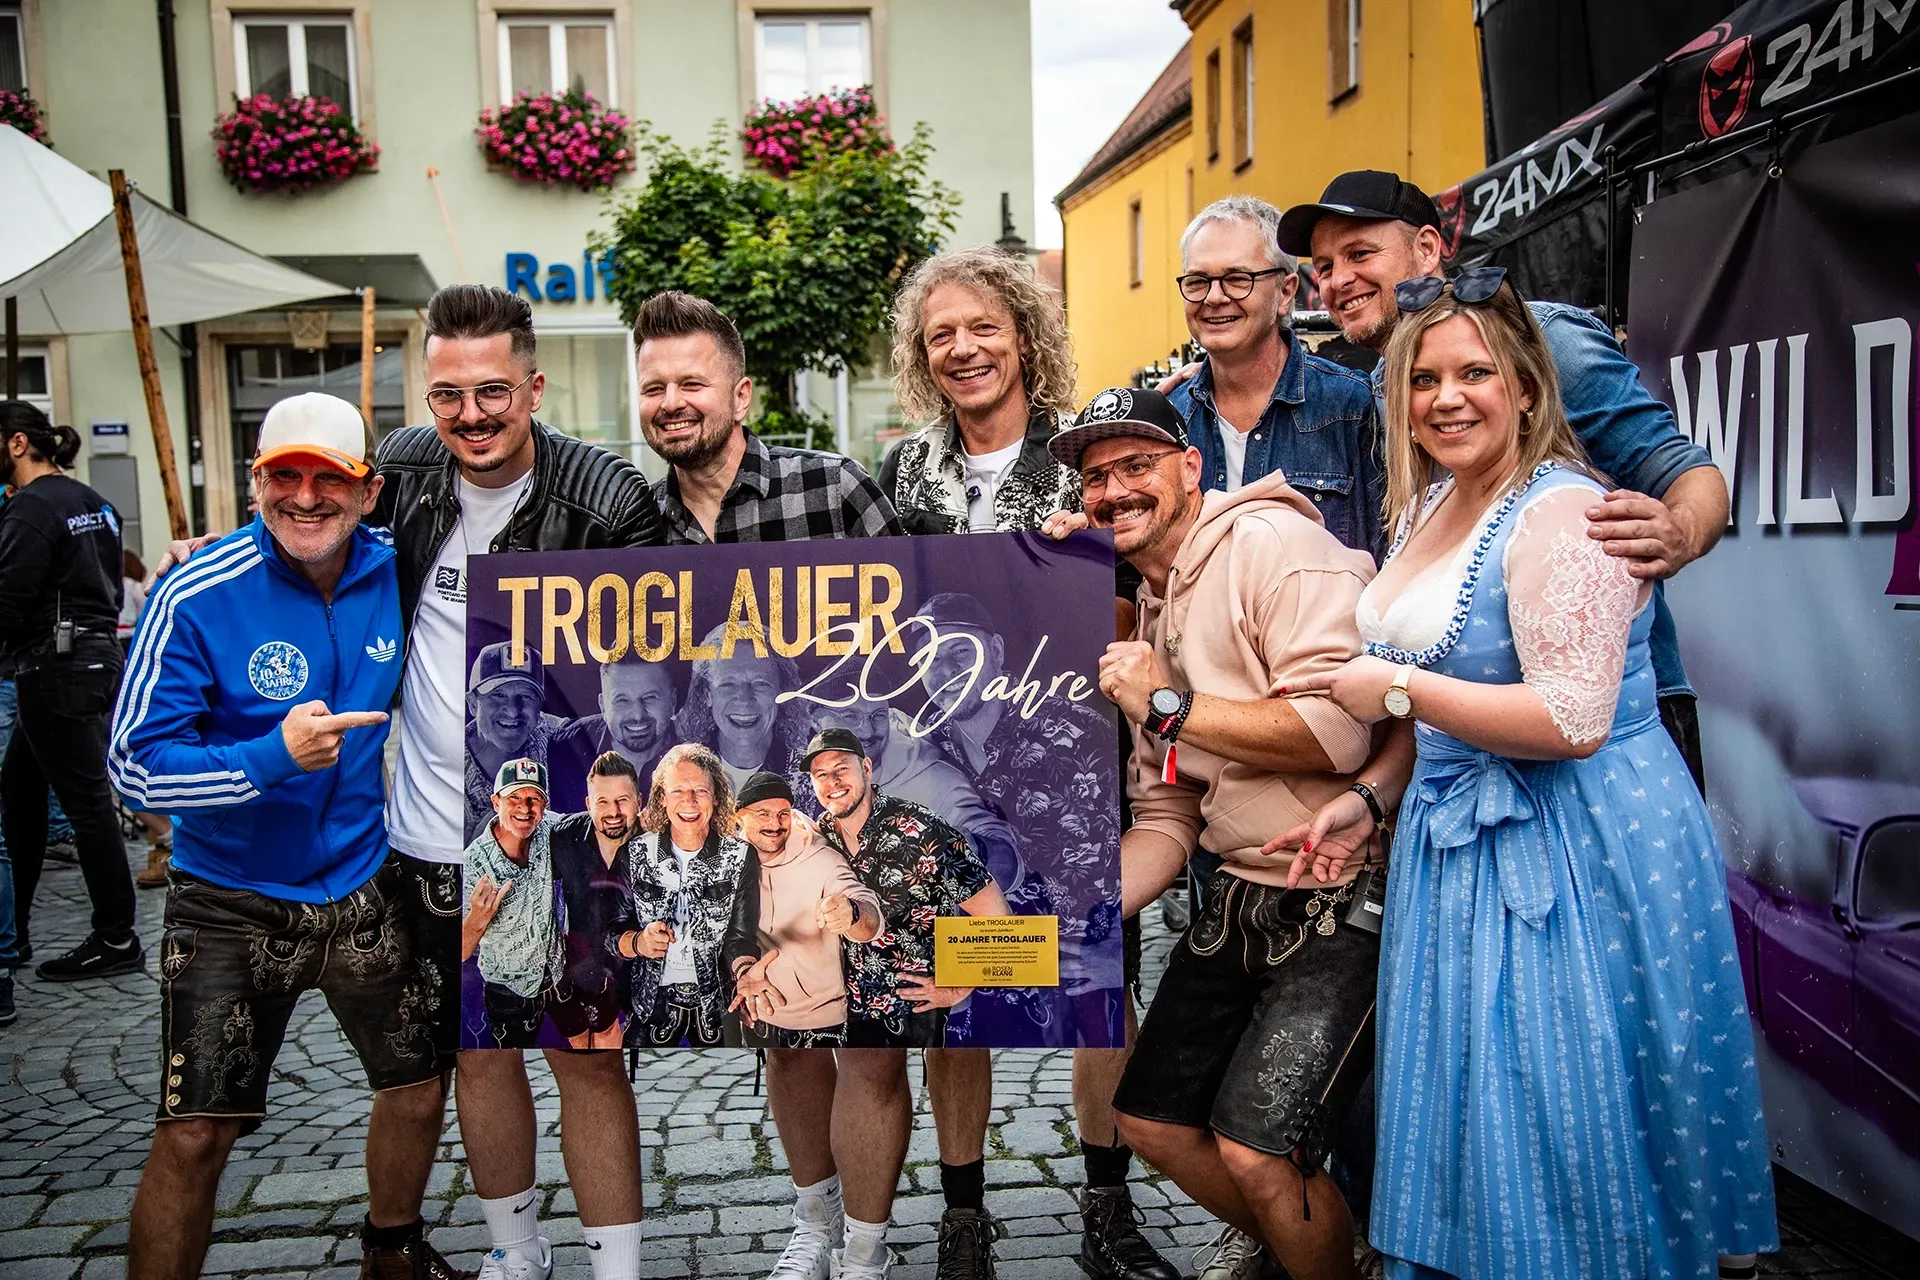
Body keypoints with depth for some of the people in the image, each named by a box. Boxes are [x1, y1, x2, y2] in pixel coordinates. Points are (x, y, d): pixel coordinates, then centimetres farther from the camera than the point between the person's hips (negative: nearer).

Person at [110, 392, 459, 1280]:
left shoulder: (399, 573, -6)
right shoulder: (196, 598, -17)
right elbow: (135, 765, -18)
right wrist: (273, 758, -30)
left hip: (366, 890, 4)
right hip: (234, 905, -4)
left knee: (418, 1090, 14)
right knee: (193, 1135, -5)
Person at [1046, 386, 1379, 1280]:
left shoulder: (1272, 544, -13)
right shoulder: (1154, 612, 14)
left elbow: (1339, 729, -28)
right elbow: (1167, 819, 14)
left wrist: (1167, 707, -15)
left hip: (1342, 899, -9)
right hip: (1242, 898, 9)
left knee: (1255, 1151, -13)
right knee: (1149, 1117, 15)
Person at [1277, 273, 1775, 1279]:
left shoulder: (1559, 512, -18)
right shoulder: (1430, 503, 10)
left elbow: (1572, 721, -27)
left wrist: (1395, 690, -20)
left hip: (1572, 850, -9)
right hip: (1456, 837, 9)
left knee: (1555, 1141, 3)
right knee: (1460, 1119, 18)